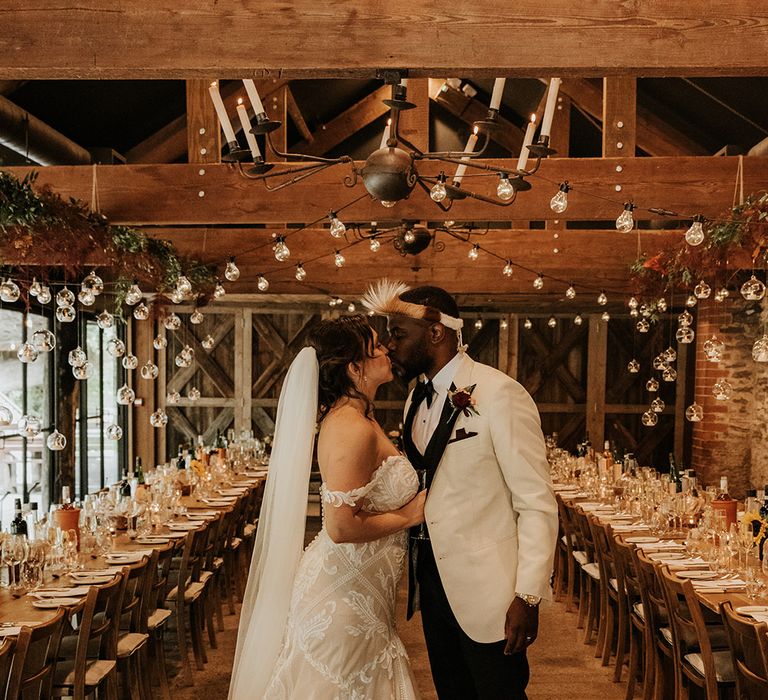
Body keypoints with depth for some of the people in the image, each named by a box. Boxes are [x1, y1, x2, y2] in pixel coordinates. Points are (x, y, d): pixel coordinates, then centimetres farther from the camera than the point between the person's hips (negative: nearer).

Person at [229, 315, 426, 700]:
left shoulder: (346, 415, 6)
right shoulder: (355, 430, -24)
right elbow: (341, 527, -28)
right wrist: (407, 516, -16)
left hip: (359, 587, 9)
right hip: (345, 595, -9)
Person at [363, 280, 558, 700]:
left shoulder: (499, 394, -16)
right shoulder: (417, 399, 7)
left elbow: (537, 503, -17)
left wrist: (528, 596, -19)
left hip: (487, 591, -7)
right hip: (434, 581, 7)